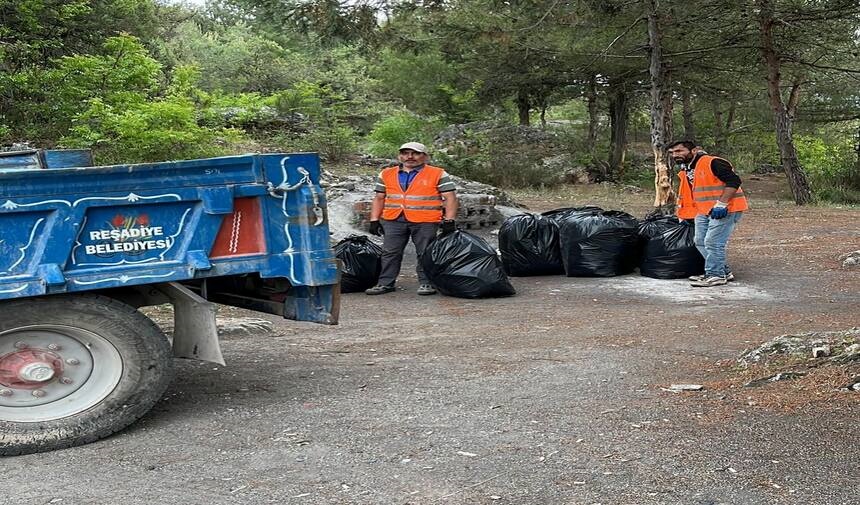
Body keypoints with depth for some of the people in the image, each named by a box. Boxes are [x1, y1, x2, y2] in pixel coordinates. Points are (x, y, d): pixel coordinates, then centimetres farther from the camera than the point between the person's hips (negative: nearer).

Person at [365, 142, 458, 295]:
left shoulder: (438, 175, 2)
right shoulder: (386, 174, 13)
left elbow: (450, 198, -2)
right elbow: (379, 198, 16)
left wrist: (449, 220, -10)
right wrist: (374, 220, 9)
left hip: (425, 222, -3)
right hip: (393, 221, 3)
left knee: (425, 254, 1)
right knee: (390, 253, 3)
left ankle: (426, 283, 11)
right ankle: (385, 283, 11)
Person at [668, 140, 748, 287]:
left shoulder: (712, 163, -16)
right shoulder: (685, 171, 14)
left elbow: (734, 181, -22)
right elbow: (686, 196, 25)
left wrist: (721, 204, -25)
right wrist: (683, 217, 25)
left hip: (726, 209, -10)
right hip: (704, 211, 10)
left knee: (713, 242, -12)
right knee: (701, 242, 11)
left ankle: (716, 275, 0)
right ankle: (724, 271, 20)